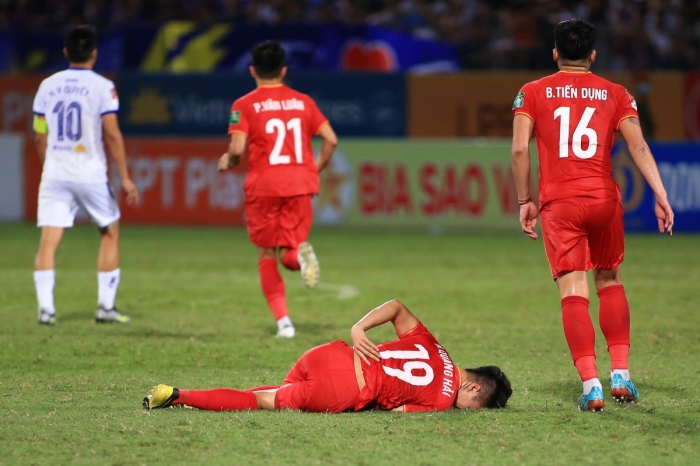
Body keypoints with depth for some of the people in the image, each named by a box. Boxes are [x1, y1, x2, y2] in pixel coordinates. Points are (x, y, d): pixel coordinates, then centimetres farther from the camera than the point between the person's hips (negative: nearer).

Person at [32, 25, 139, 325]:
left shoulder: (48, 86, 7)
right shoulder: (102, 87, -5)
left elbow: (39, 136, 10)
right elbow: (112, 134, -10)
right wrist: (125, 177, -5)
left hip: (55, 174, 2)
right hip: (90, 173, -2)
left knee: (48, 241, -1)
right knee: (110, 233, 15)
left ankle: (45, 307, -15)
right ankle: (106, 306, 12)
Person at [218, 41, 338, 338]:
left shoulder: (245, 105, 0)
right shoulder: (303, 102, 10)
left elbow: (238, 148, -11)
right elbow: (331, 139, 3)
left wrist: (228, 162, 11)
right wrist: (316, 168, 18)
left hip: (263, 185, -2)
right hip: (300, 184, 2)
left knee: (266, 255, 12)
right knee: (290, 255, 11)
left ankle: (283, 321, 1)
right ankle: (300, 253, -27)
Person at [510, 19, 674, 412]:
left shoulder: (532, 93, 7)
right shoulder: (615, 94, 9)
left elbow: (519, 149, -2)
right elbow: (638, 147, -1)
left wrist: (525, 201, 6)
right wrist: (661, 197, -2)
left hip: (559, 203, -1)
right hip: (604, 200, 1)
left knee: (574, 293, -4)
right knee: (610, 281, 18)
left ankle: (591, 384, -15)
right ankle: (621, 373, 8)